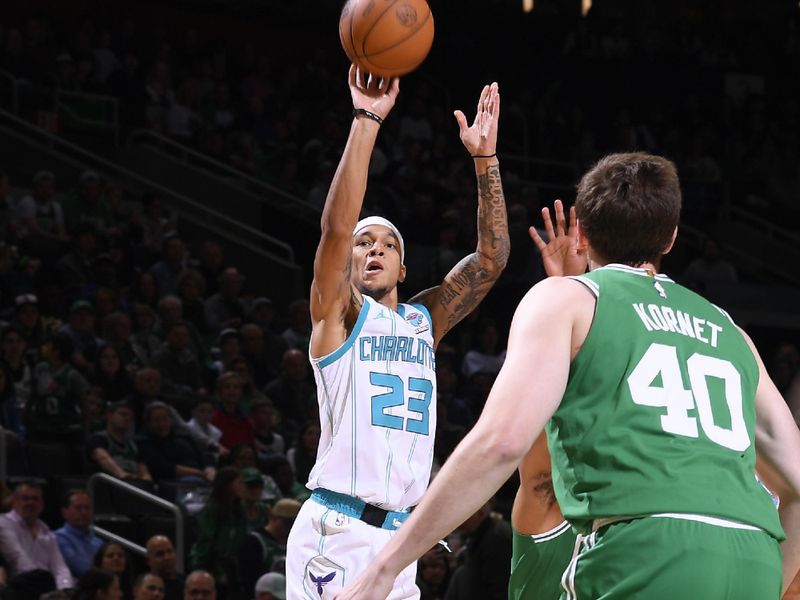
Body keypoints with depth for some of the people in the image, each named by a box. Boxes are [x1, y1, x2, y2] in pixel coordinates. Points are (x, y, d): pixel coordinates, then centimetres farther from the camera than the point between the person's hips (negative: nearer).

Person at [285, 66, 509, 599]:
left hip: (399, 535, 6)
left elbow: (492, 258, 10)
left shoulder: (425, 319, 18)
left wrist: (485, 159, 3)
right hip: (336, 530, -6)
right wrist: (367, 121, -17)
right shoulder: (339, 313, 4)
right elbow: (337, 226, -12)